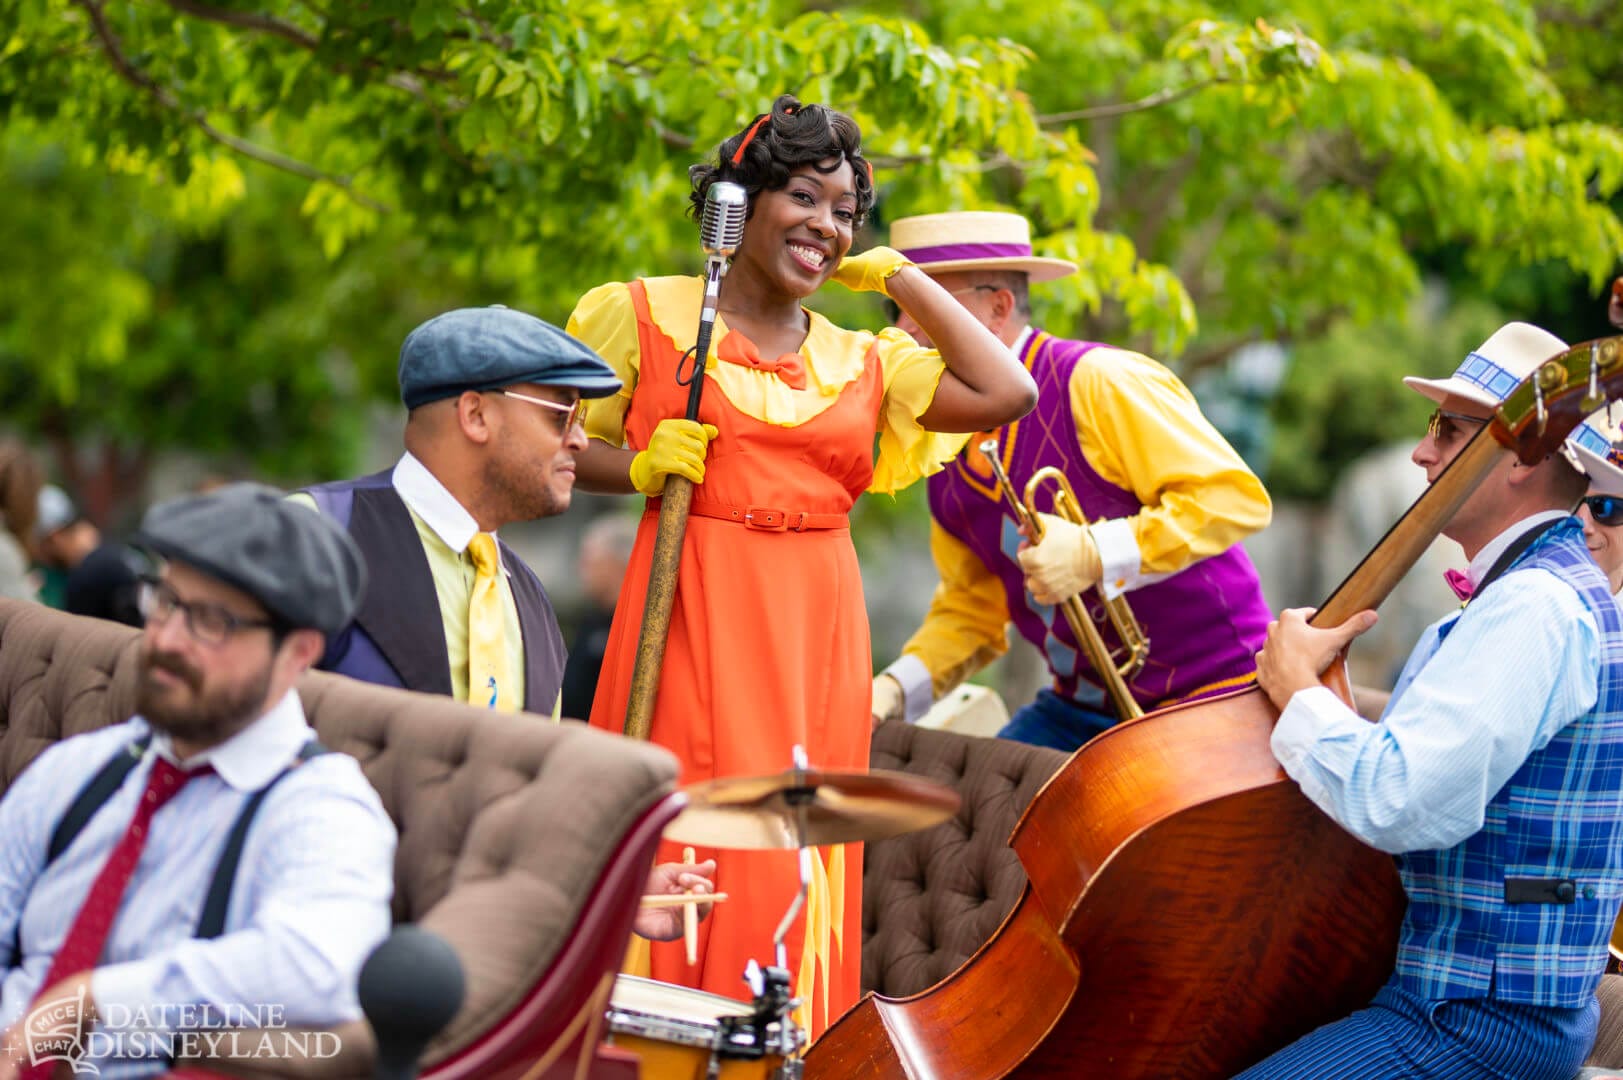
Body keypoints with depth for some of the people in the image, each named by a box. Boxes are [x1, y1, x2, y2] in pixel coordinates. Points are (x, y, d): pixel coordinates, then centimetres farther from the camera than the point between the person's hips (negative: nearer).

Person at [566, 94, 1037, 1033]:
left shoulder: (861, 361, 14)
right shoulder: (648, 314, 6)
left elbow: (1007, 394, 2)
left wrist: (898, 276, 9)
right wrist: (639, 468, -11)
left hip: (815, 637, 4)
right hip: (694, 623, -3)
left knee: (792, 875, 2)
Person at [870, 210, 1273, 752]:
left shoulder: (1097, 384, -15)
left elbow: (1237, 498, -21)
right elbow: (972, 608, 17)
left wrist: (1094, 555, -28)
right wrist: (894, 689, 0)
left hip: (1207, 704, -7)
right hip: (1078, 709, 7)